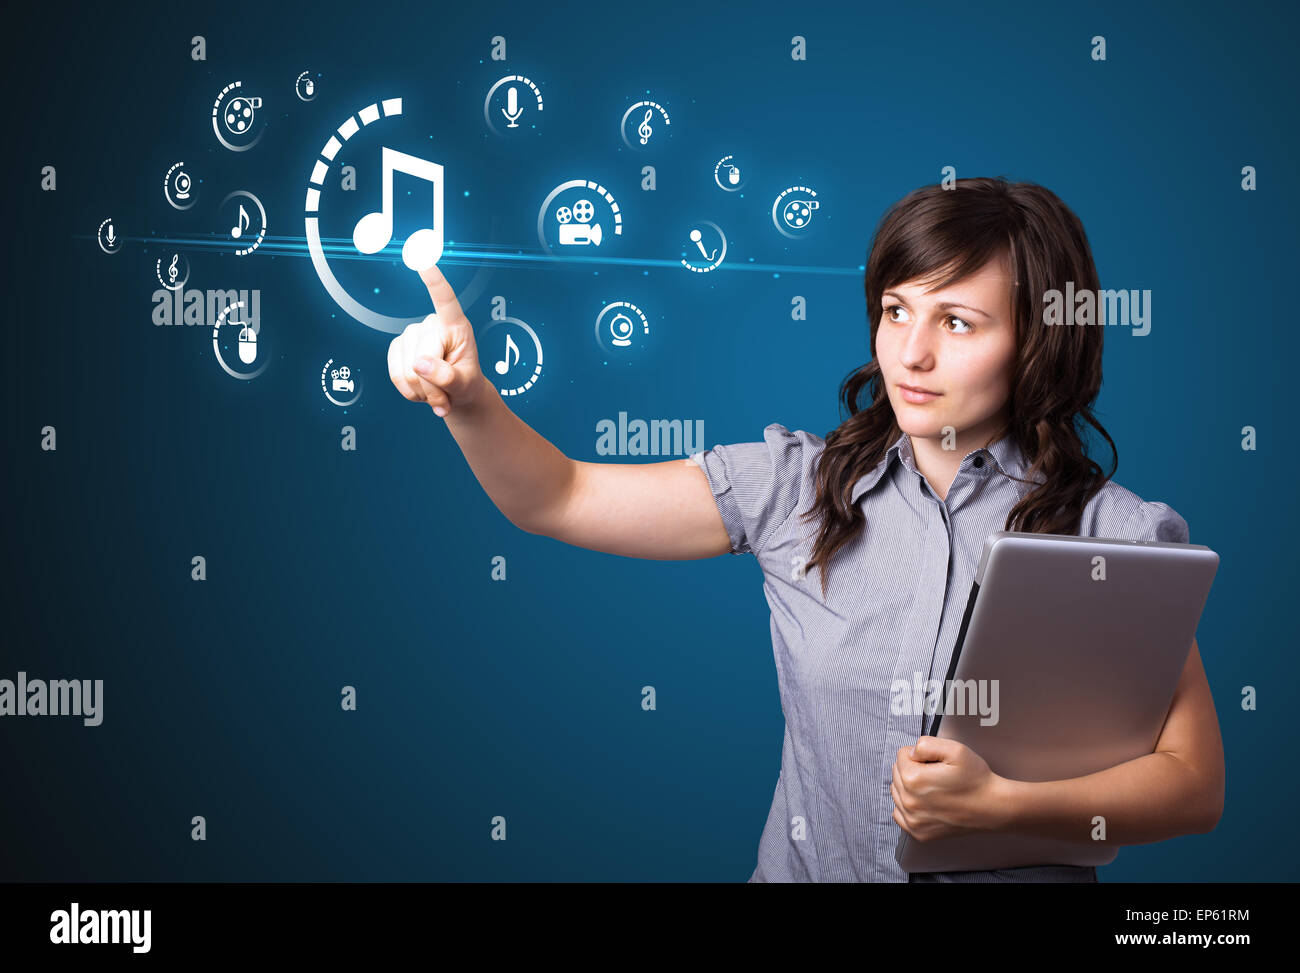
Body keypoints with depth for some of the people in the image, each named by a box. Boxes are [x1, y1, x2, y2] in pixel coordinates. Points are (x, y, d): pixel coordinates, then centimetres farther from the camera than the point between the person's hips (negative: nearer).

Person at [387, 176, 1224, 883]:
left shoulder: (1119, 536, -5)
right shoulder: (797, 485, 2)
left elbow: (1196, 785, -3)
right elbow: (557, 499, 3)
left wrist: (1000, 803, -17)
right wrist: (468, 398, -15)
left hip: (1015, 870, -1)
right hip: (804, 865, 1)